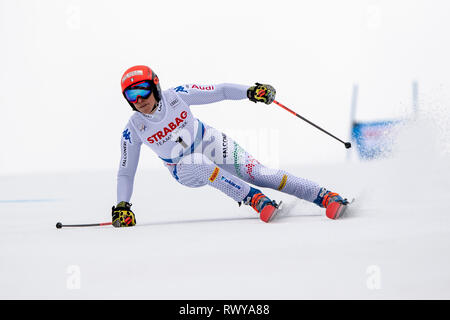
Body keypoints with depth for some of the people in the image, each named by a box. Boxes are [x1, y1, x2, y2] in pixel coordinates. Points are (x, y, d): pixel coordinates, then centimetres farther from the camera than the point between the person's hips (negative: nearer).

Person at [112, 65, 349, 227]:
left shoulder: (176, 96, -18)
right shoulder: (134, 130, -15)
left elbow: (219, 91, -12)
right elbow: (125, 172, -5)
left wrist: (250, 91, -27)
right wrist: (122, 206, -15)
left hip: (211, 145, 0)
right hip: (187, 171, 0)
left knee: (258, 174, -19)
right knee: (198, 163, -36)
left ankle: (325, 197, -20)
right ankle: (254, 199, -32)